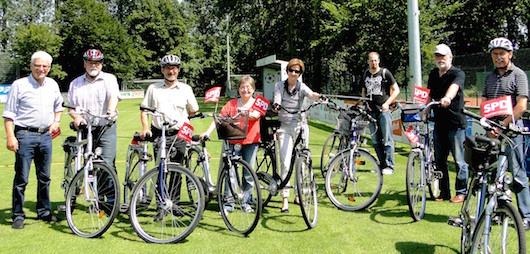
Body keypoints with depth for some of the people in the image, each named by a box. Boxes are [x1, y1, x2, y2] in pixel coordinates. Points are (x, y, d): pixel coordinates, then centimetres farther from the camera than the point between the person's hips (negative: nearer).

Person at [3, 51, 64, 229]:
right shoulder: (19, 85, -3)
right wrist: (10, 136, -12)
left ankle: (44, 212, 24)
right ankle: (18, 216, 7)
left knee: (44, 177, 12)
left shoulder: (53, 85, 11)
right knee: (21, 179, -2)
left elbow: (59, 106, 28)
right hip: (25, 135, -4)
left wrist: (56, 121, 10)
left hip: (45, 136, 5)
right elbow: (9, 114, -4)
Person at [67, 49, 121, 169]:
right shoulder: (75, 83, 15)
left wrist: (111, 111, -34)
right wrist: (77, 117, -11)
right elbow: (71, 106, 12)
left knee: (107, 163, -11)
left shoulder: (109, 79, 5)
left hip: (106, 129, -3)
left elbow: (114, 96, -14)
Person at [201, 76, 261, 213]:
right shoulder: (232, 103, 6)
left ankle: (246, 202, 18)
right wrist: (208, 132, -16)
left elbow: (255, 115, -18)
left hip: (251, 141, 0)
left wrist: (242, 114, -36)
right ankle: (228, 203, 3)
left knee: (249, 173, 5)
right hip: (234, 141, 0)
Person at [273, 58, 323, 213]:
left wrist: (320, 96, -42)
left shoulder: (302, 87, 1)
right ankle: (285, 200, -9)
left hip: (300, 126, 1)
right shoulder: (279, 86, 4)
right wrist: (276, 105, -35)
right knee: (285, 163, -10)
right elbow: (277, 100, -10)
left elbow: (311, 95, -19)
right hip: (284, 127, -1)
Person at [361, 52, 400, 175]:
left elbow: (396, 90, 1)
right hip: (371, 111, 5)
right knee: (375, 141, 6)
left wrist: (387, 103, -10)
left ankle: (389, 166, -2)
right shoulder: (366, 74, 13)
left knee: (387, 139, -6)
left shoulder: (385, 73, -1)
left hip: (384, 110, -5)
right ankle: (382, 165, 14)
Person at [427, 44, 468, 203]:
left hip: (456, 123, -6)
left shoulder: (458, 73, -7)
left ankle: (461, 192, 12)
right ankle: (444, 192, 20)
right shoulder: (433, 74, 13)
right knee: (439, 160, 10)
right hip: (439, 123, 6)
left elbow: (454, 86, -29)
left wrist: (448, 97, -49)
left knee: (459, 160, -1)